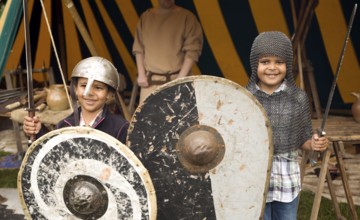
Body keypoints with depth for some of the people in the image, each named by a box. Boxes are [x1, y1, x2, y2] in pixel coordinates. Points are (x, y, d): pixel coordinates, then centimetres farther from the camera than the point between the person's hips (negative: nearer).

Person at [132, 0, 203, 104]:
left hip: (175, 80, -3)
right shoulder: (146, 17, 12)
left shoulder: (186, 17, -1)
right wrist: (141, 74, 6)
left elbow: (193, 49, -7)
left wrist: (181, 78, -13)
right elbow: (138, 48, 15)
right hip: (150, 80, 4)